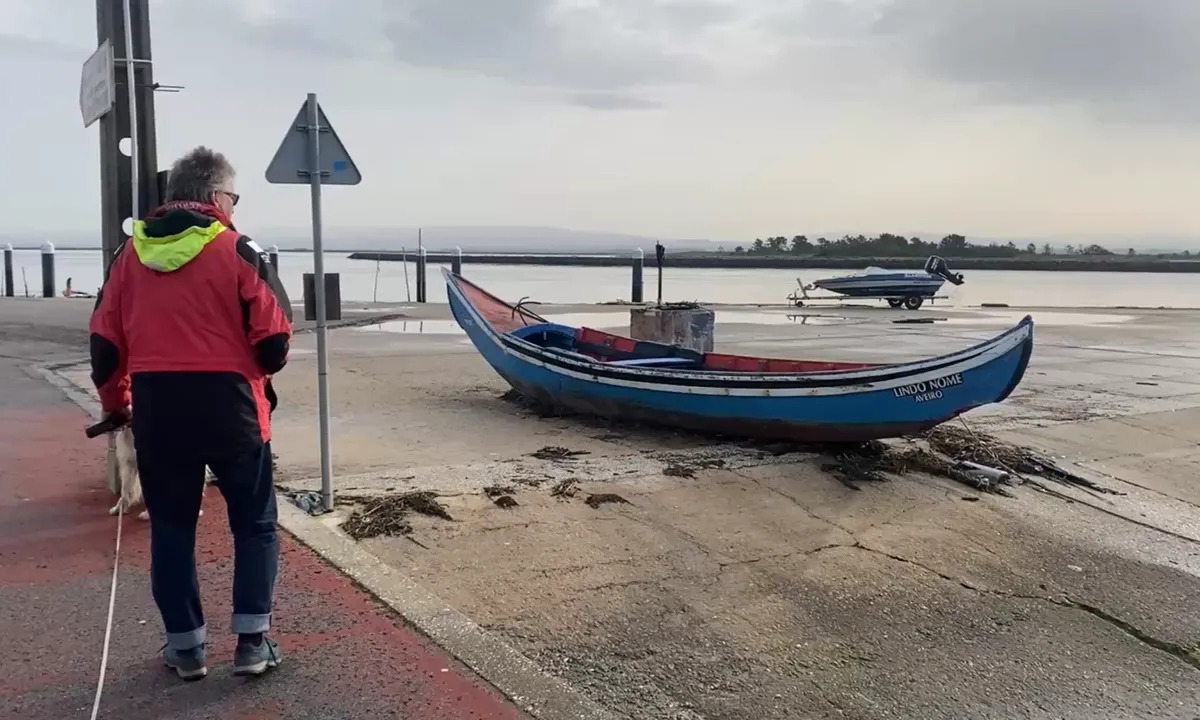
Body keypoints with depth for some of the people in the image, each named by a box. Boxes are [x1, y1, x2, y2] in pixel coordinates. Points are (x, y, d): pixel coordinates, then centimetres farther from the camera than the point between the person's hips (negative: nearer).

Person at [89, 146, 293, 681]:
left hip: (155, 407, 4)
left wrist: (114, 402, 24)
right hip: (228, 403, -3)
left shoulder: (131, 253, 7)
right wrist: (258, 374, 13)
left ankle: (186, 646, 22)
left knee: (171, 526, 16)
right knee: (254, 523, 12)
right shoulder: (237, 250, -6)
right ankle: (252, 641, 11)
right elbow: (274, 337, -9)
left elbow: (105, 341, 9)